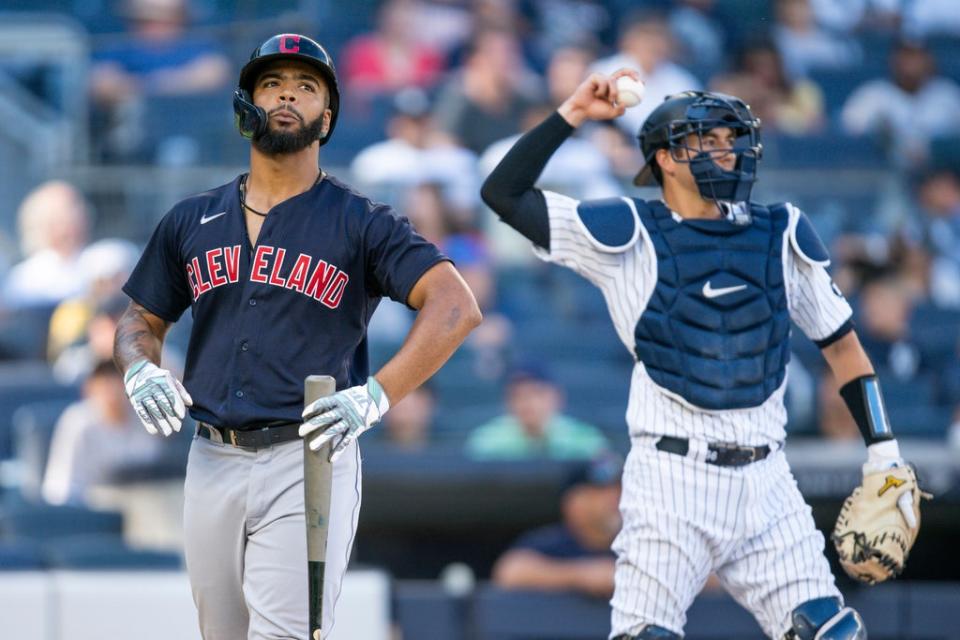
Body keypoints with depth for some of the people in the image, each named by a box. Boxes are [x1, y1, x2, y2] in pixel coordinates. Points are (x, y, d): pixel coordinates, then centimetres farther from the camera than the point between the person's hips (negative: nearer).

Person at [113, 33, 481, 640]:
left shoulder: (360, 222, 1)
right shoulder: (192, 222, 14)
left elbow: (456, 307, -10)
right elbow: (141, 321, 23)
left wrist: (377, 395, -22)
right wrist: (140, 369, -2)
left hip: (309, 462, -5)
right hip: (212, 463, 5)